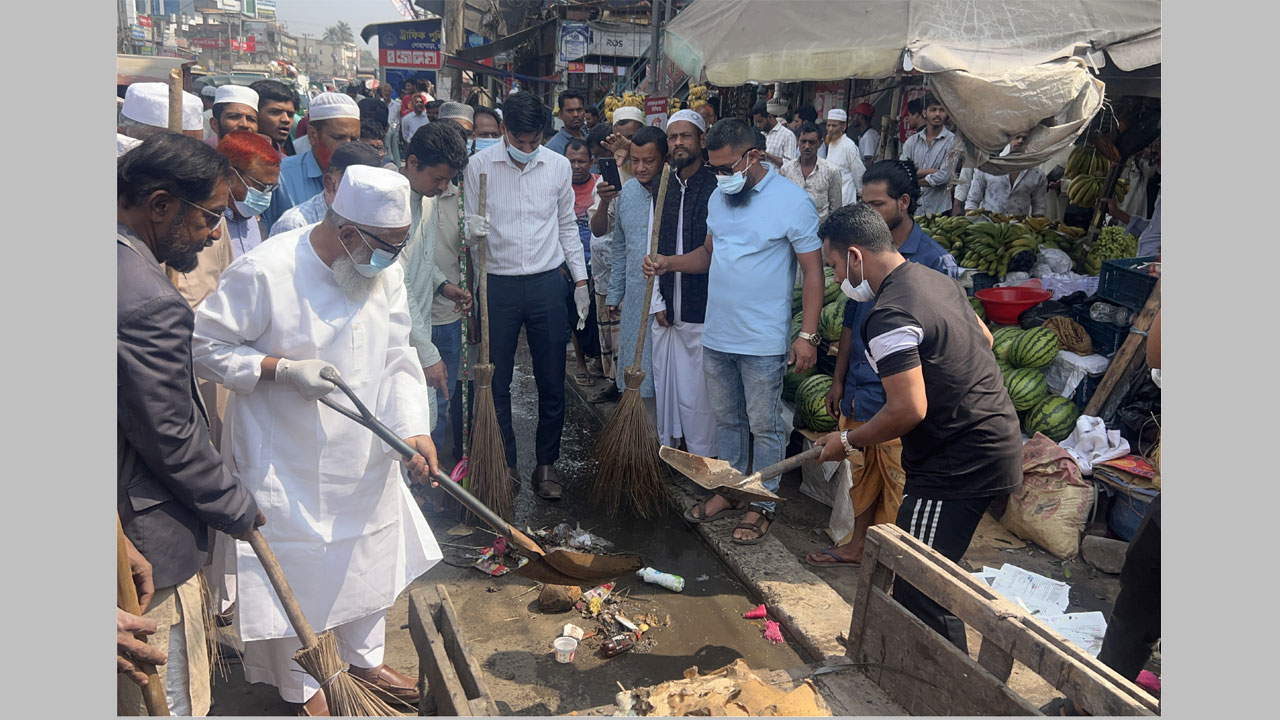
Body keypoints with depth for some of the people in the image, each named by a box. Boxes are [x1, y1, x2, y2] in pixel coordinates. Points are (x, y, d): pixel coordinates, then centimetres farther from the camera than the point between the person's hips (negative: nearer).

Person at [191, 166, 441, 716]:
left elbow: (397, 359, -2)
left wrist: (413, 429, -15)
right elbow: (205, 344, -15)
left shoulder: (386, 272, -4)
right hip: (286, 462, -6)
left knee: (370, 559, 21)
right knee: (295, 572, 10)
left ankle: (364, 657, 47)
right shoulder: (263, 272, -22)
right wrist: (282, 368, -26)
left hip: (364, 458, 6)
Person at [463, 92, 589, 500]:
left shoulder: (558, 165, 3)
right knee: (496, 382, 7)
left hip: (547, 283, 1)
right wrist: (473, 229, -23)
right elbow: (469, 224, 2)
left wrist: (581, 278, 8)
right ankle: (505, 463, 23)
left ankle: (547, 463, 20)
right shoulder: (479, 165, -3)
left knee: (551, 382, 5)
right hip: (498, 285, -1)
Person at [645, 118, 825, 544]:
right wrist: (670, 264, 1)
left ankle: (762, 504, 20)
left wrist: (807, 336, -16)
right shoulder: (719, 197, 8)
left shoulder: (792, 200, -12)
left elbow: (813, 272, -11)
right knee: (726, 420, 18)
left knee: (764, 426, 6)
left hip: (763, 341, -6)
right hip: (717, 335, 6)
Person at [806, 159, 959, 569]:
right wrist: (839, 380, 15)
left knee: (896, 477, 4)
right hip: (860, 387, 7)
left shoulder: (934, 260, -13)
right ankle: (857, 545, 35)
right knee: (861, 471, 18)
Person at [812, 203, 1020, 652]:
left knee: (920, 586, -4)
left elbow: (909, 411, -25)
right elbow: (984, 339, 22)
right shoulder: (935, 279, 9)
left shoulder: (889, 318, -22)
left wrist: (848, 441, -10)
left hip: (961, 461, -10)